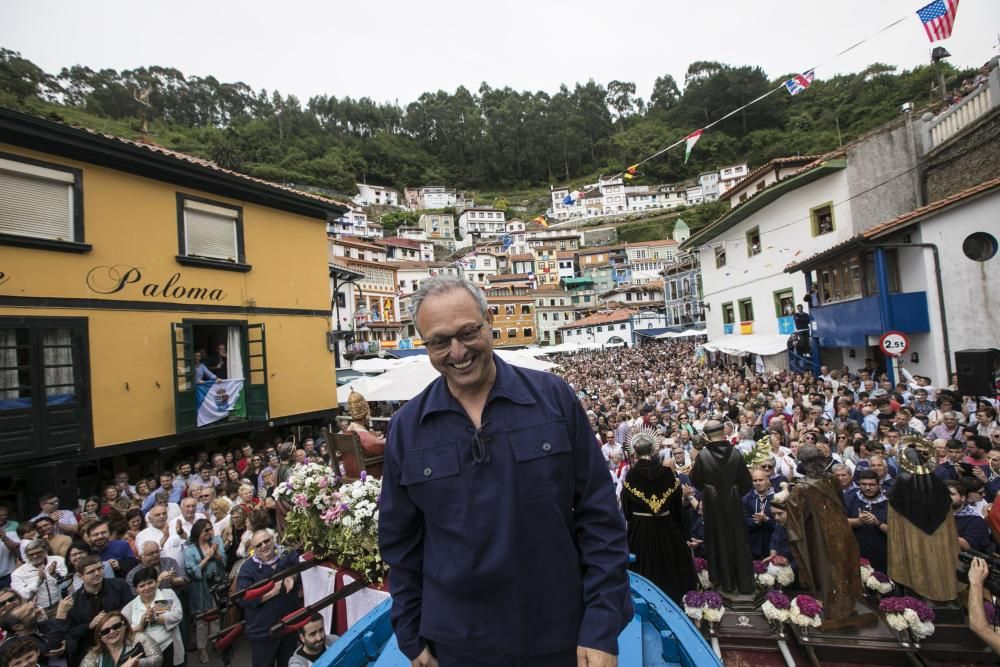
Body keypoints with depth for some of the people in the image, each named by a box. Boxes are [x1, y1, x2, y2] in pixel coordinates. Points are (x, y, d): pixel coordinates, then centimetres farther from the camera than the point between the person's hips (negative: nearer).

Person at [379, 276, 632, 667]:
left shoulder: (554, 397, -11)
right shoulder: (406, 428, -6)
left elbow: (600, 518, -8)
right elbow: (401, 544, 3)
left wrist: (602, 627, -9)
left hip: (559, 635, -1)